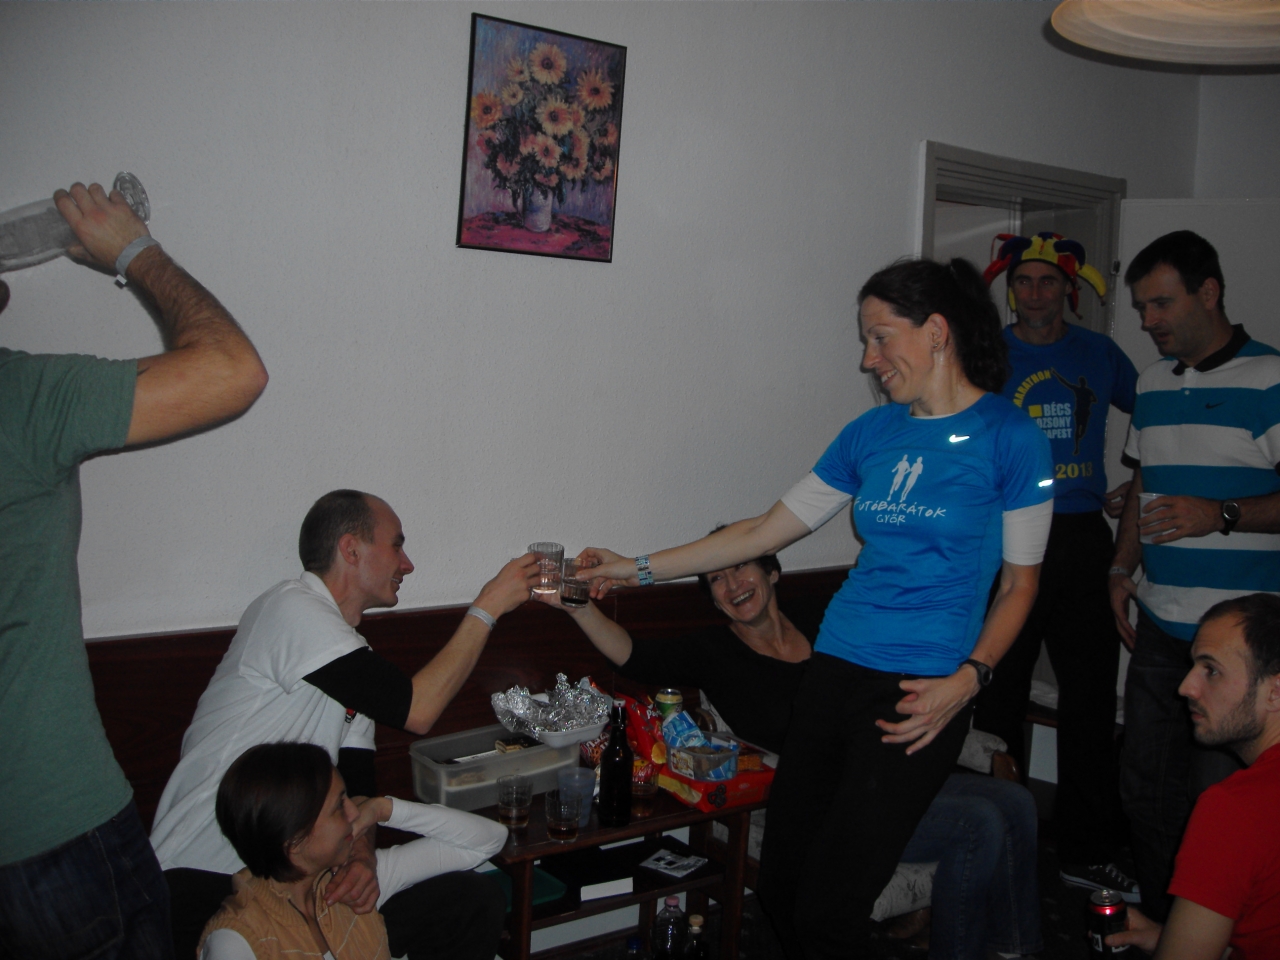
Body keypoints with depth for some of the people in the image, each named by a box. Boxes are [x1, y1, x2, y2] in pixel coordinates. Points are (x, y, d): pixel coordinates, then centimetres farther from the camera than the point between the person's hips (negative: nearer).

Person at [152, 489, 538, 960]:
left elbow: (355, 783, 13)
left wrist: (361, 857, -9)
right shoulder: (290, 608, -12)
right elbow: (415, 710, -18)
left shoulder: (351, 653, 18)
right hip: (205, 886, -9)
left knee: (476, 899, -7)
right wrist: (488, 606, -8)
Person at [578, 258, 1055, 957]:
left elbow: (1019, 583, 2)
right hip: (837, 667, 5)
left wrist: (968, 678, -13)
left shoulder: (1009, 437, -3)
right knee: (779, 886, 6)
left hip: (919, 690, -5)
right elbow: (767, 530, 15)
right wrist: (642, 570, 15)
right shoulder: (871, 433, 12)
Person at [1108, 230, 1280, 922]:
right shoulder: (1151, 382, 14)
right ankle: (1157, 923, 29)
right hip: (1159, 625, 7)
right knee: (1145, 785, 14)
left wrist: (1222, 513, -23)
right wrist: (1121, 567, 14)